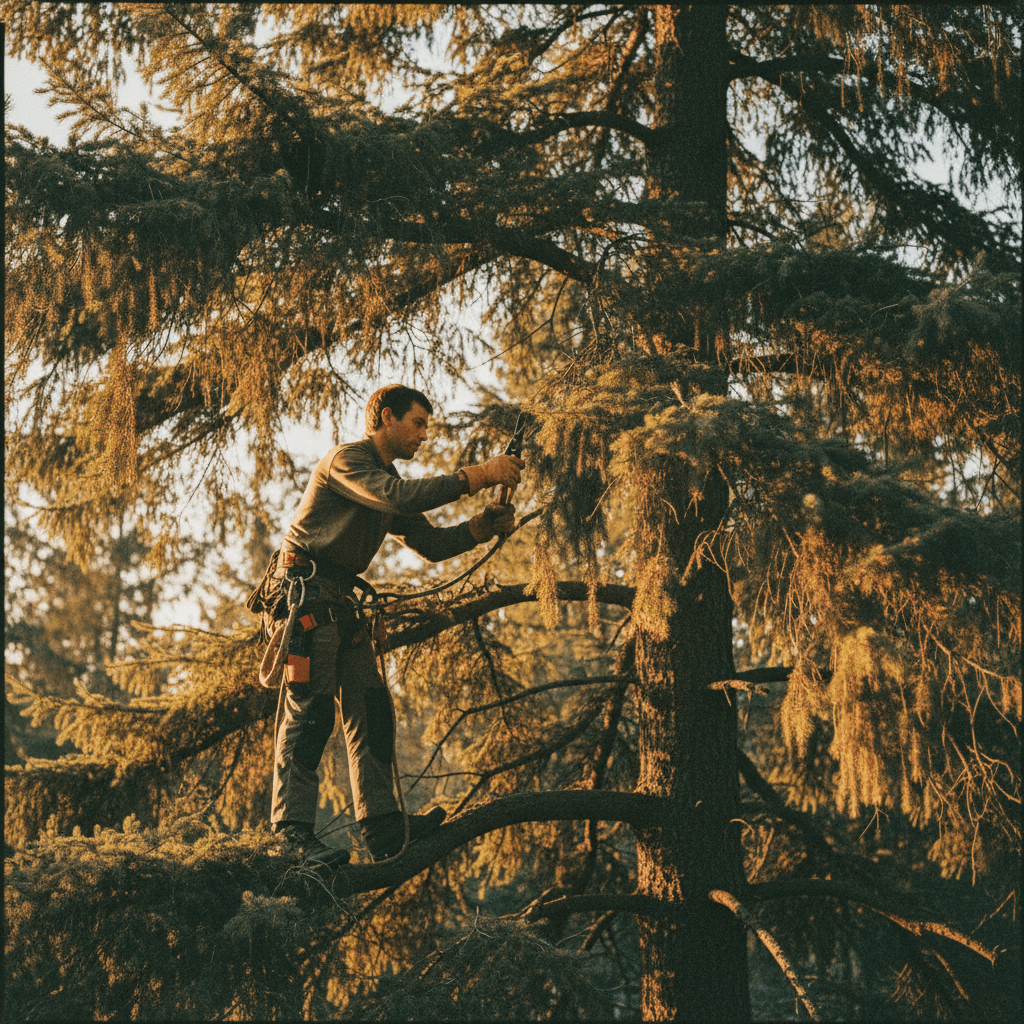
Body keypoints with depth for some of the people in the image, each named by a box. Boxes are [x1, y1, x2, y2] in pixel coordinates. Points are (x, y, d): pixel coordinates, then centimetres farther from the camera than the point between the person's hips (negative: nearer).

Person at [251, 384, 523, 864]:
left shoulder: (386, 480, 21)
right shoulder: (345, 460, -9)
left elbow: (431, 542, 17)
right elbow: (398, 498, -27)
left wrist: (483, 526, -1)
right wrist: (477, 476, -25)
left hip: (341, 603, 9)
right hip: (303, 592, -9)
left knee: (371, 709, 2)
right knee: (310, 707, -14)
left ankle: (382, 826, 1)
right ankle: (293, 828, -14)